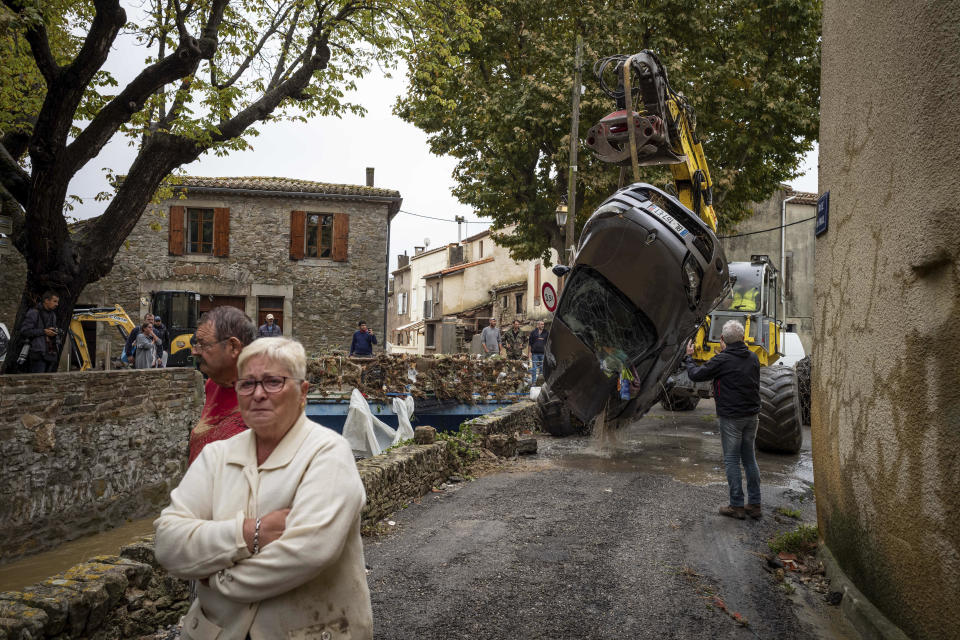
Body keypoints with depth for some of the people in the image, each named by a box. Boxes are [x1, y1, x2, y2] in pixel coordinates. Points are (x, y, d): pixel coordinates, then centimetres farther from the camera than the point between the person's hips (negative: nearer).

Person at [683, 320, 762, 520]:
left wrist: (688, 357, 11)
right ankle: (755, 505, 18)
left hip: (731, 417, -6)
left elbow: (696, 375, -8)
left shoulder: (722, 360, -16)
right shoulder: (753, 358, 4)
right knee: (749, 458, 14)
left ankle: (737, 506, 7)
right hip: (752, 415, 6)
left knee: (732, 460, 3)